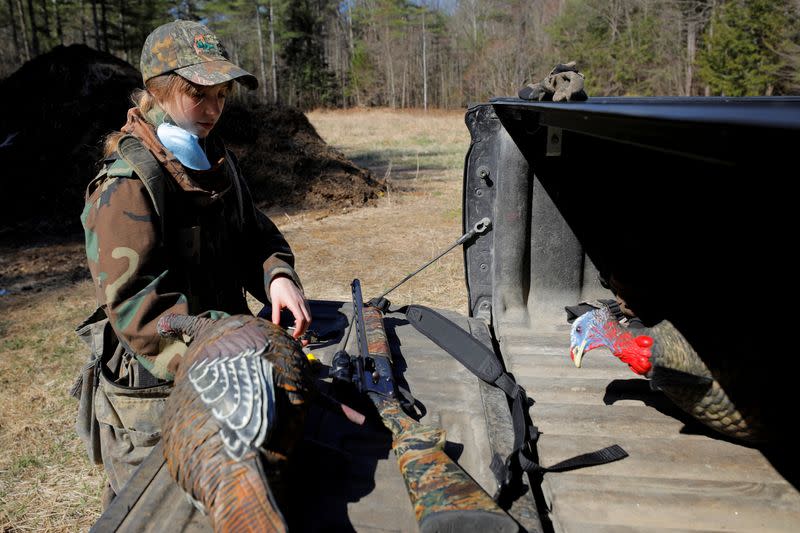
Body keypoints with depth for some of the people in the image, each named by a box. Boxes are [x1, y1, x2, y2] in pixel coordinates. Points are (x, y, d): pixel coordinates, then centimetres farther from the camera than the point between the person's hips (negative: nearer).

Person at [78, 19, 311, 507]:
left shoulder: (217, 162, 6)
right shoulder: (128, 186, -19)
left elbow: (255, 236, 8)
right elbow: (137, 307, -26)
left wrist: (276, 275, -16)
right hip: (154, 398, -7)